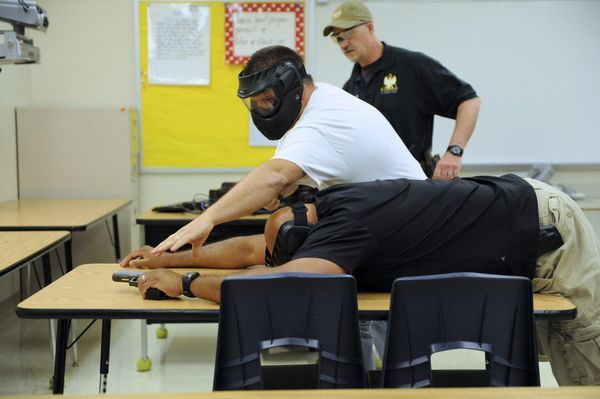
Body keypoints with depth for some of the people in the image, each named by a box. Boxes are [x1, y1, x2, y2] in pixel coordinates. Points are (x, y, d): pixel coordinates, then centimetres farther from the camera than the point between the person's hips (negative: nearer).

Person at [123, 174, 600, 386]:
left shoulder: (349, 221, -31)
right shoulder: (332, 205, -4)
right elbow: (250, 248, 6)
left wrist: (184, 282, -30)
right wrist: (166, 257, 6)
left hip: (544, 231, -8)